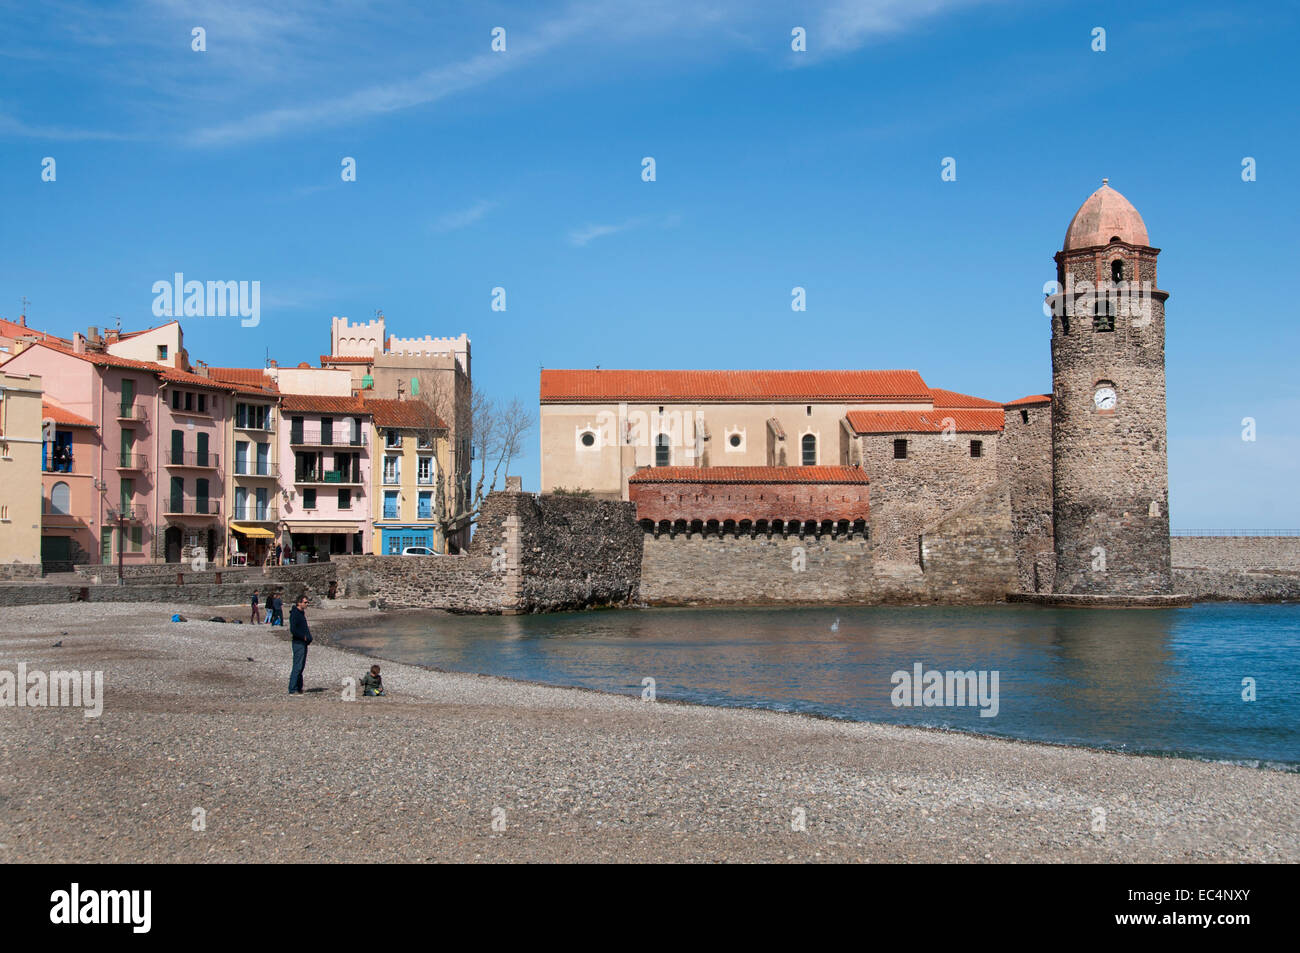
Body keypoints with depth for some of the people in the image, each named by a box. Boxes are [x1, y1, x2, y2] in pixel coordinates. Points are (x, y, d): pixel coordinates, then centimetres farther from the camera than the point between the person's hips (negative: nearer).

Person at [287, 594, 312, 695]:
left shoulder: (302, 613, 16)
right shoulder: (294, 614, -13)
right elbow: (293, 630, -21)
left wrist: (309, 638, 12)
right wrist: (304, 637, -15)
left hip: (304, 643, 10)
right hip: (298, 643, -10)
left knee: (301, 666, 13)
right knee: (297, 667, -9)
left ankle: (298, 688, 20)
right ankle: (293, 690, -7)